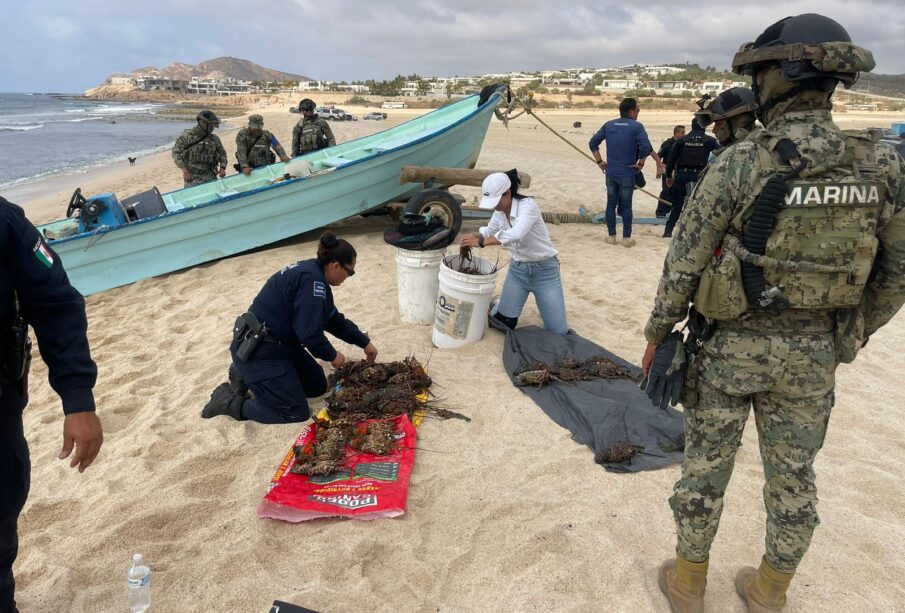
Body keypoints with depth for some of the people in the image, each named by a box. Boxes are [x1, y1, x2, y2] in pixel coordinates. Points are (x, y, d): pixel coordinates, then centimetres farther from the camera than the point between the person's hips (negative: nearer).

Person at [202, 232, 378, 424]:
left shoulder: (311, 272, 9)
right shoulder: (312, 280, -23)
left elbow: (334, 319, 20)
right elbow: (310, 334, -26)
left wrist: (365, 343, 24)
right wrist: (332, 355, -7)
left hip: (277, 344, 10)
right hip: (257, 351, -10)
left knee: (318, 386, 16)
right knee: (296, 413, -8)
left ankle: (247, 376, 20)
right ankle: (230, 401, 3)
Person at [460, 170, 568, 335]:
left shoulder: (528, 205, -24)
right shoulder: (499, 212, -2)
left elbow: (516, 234, -41)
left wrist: (481, 242, -40)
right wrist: (474, 237, -10)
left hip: (544, 270, -5)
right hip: (517, 269, 5)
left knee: (558, 332, -4)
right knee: (504, 322, 1)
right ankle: (495, 306, 35)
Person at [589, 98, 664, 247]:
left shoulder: (608, 125, 5)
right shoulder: (636, 127, -9)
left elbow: (593, 143, 5)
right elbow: (646, 147, -20)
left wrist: (600, 161, 8)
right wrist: (641, 162, -5)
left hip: (610, 173, 4)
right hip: (627, 174, -4)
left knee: (611, 204, 10)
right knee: (626, 206, 5)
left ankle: (611, 236, 15)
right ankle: (626, 238, 10)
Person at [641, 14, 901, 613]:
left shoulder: (737, 164, -18)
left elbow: (685, 264, -13)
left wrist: (657, 333, 1)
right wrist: (852, 335, 17)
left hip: (731, 344, -3)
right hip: (814, 351, 4)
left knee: (706, 464, 13)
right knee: (794, 474, 18)